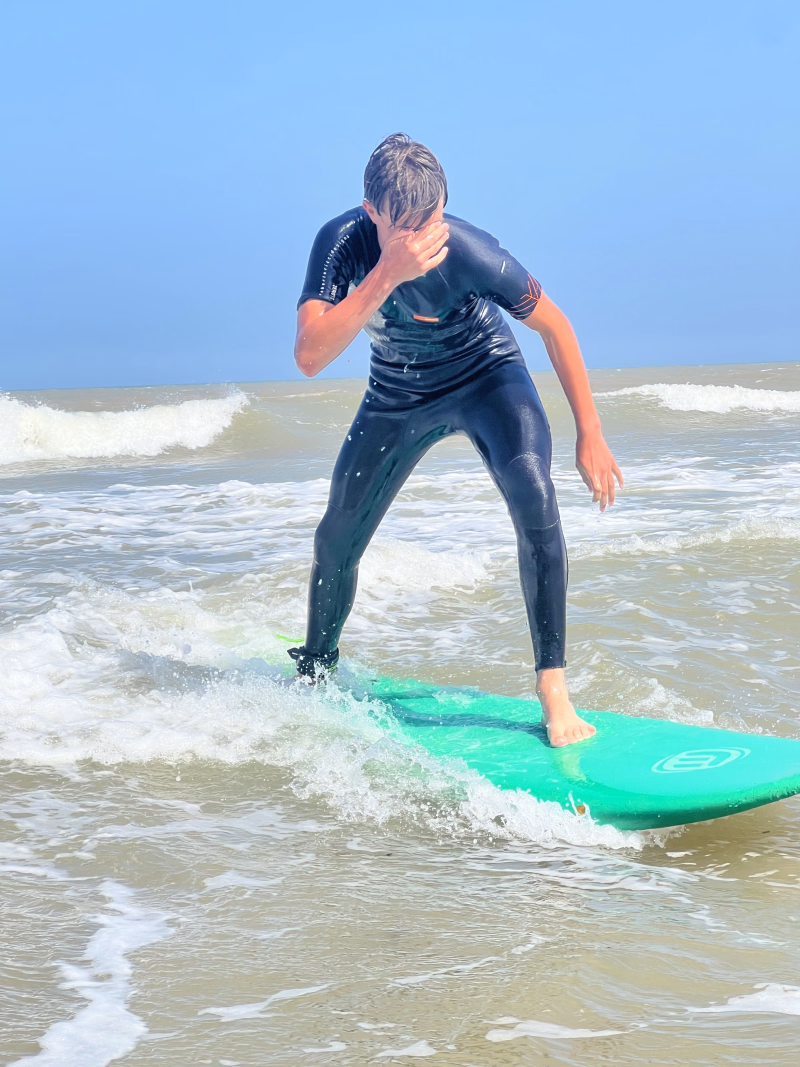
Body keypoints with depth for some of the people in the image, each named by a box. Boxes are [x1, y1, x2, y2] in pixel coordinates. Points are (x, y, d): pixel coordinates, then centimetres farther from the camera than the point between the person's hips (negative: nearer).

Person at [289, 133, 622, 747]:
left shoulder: (469, 251, -33)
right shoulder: (343, 243, -29)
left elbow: (553, 326, -18)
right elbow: (309, 357, -42)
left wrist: (590, 435, -14)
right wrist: (387, 275, -52)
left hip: (486, 373, -2)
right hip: (399, 393, 3)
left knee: (531, 488, -32)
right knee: (336, 542, 7)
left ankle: (553, 687, -28)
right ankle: (315, 671, 38)